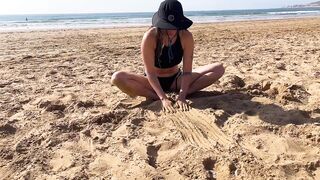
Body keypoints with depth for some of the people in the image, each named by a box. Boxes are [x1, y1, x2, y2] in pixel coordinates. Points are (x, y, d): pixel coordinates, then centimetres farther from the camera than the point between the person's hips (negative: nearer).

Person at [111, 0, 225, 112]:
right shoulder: (150, 37, -25)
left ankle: (179, 94, -23)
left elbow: (187, 71, -19)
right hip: (153, 81, -2)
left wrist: (182, 96, -32)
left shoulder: (186, 37, -19)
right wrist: (163, 98, -35)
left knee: (219, 68, -15)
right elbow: (150, 73, -25)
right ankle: (157, 97, -25)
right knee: (117, 78, -31)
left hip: (176, 80, 2)